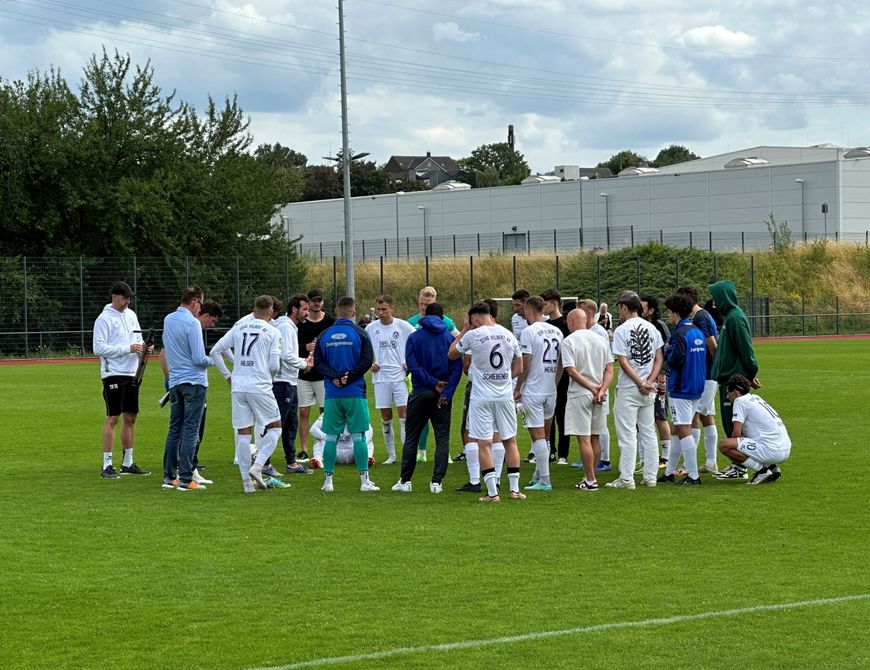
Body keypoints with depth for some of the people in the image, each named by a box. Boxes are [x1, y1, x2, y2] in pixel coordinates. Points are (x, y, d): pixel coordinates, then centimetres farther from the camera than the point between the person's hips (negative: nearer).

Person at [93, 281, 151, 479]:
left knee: (131, 417, 11)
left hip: (132, 373, 8)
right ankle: (107, 466, -7)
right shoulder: (104, 319, -11)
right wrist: (128, 348, -20)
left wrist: (143, 347, -3)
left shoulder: (131, 315, 13)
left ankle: (128, 463, 19)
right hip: (113, 374, -8)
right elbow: (99, 348, -17)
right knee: (112, 418, -8)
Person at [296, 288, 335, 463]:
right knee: (303, 412, 2)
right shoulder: (299, 323, 3)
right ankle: (303, 451, 7)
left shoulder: (331, 322, 1)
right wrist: (305, 347, -14)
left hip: (324, 375, -1)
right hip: (303, 375, 1)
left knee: (326, 412, 0)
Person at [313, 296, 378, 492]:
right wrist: (349, 377, -6)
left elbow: (318, 362, 0)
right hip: (355, 393, -2)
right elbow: (367, 360, -10)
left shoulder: (324, 335, 6)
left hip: (332, 395, 2)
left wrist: (335, 377, -7)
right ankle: (364, 481, -2)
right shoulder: (359, 333, -2)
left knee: (331, 437, 7)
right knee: (359, 436, 0)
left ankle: (328, 480, 8)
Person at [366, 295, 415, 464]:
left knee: (404, 414, -9)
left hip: (400, 376, -3)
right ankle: (391, 455, 15)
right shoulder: (371, 328, 4)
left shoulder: (403, 326, -3)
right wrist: (369, 363, 0)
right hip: (380, 378, 3)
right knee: (385, 417, 6)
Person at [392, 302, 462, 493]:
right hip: (442, 396, 0)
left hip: (420, 393, 0)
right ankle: (437, 481, -3)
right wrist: (446, 393, -11)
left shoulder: (414, 338, 0)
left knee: (411, 438, 10)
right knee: (442, 438, 5)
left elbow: (412, 365, -11)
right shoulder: (449, 338, 1)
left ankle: (405, 480, 11)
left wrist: (433, 383, -10)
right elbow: (457, 368, -9)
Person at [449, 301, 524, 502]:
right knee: (510, 441, 12)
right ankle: (515, 489, 11)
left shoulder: (472, 335, -9)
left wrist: (464, 330, 13)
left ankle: (492, 492, -4)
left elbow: (452, 354, 7)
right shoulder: (508, 335, 4)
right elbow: (518, 368, 12)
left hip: (481, 397, -4)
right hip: (505, 395, 4)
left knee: (484, 444, 0)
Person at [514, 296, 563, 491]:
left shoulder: (529, 332, -12)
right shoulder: (556, 332, 8)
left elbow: (525, 364, -14)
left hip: (533, 392, -7)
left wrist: (517, 389, -5)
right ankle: (538, 476, 22)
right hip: (551, 391, 7)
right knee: (544, 436, 16)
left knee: (538, 436, -4)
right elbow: (561, 363, 11)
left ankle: (544, 480, -5)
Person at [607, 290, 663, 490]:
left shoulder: (621, 330, -10)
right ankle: (650, 477, 13)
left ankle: (626, 478, -4)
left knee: (627, 435, -3)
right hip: (648, 391, 6)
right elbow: (659, 359, 4)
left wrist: (640, 383, -12)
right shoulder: (651, 328, 7)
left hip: (628, 389, -5)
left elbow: (623, 361, -15)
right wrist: (649, 382, -4)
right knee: (648, 433, 12)